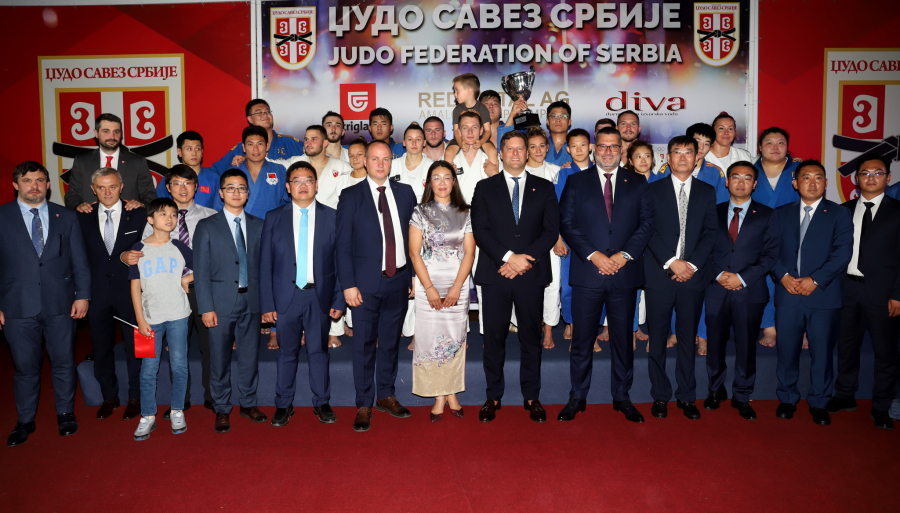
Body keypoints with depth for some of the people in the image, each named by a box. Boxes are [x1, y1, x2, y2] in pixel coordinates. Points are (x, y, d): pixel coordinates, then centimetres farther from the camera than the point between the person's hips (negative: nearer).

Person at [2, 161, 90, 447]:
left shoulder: (66, 218, 7)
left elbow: (79, 260, 7)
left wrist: (82, 295, 0)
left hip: (60, 305, 1)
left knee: (64, 362, 10)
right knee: (25, 367, 9)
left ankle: (65, 414, 27)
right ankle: (25, 421, 26)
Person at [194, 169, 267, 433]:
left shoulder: (258, 225, 9)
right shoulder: (207, 227, 1)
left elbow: (262, 265, 8)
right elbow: (201, 271, -3)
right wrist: (206, 307, -9)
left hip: (251, 301, 3)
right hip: (221, 302, -2)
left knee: (250, 355, 10)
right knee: (220, 359, 5)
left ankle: (248, 403, 26)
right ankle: (222, 410, 19)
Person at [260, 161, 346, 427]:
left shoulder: (331, 217, 3)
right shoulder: (274, 218, 3)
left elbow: (340, 262, 2)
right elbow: (265, 264, 2)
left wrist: (339, 300, -3)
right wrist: (267, 303, -4)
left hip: (320, 295, 0)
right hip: (286, 295, 0)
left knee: (319, 350, 9)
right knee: (287, 352, 10)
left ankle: (321, 402, 24)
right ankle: (284, 405, 24)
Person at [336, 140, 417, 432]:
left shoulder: (405, 193, 9)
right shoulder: (351, 196, 0)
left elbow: (414, 237, 10)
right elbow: (343, 245, -3)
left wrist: (414, 276, 6)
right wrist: (348, 284, -9)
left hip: (398, 281, 3)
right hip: (366, 284, -3)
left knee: (391, 342, 14)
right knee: (364, 345, 3)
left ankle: (386, 395, 30)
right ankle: (364, 405, 15)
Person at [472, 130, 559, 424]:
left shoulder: (544, 188, 11)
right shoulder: (485, 188, 9)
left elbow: (551, 230, 2)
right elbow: (480, 229, -2)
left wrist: (526, 260, -10)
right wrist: (509, 256, -14)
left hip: (531, 275, 1)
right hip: (494, 273, 0)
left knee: (531, 337, 7)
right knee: (494, 337, 3)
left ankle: (531, 397, 19)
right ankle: (493, 397, 16)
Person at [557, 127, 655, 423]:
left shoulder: (637, 183, 11)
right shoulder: (576, 182, 8)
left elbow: (647, 223, 3)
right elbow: (567, 224, 0)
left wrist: (624, 255, -10)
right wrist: (593, 255, -12)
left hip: (625, 273, 1)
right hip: (586, 274, -1)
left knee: (623, 338, 9)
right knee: (582, 339, 4)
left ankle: (621, 397, 22)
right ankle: (577, 397, 17)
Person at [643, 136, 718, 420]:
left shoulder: (707, 191, 12)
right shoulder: (653, 190, 6)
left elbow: (710, 233, 4)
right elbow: (649, 231, -3)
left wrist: (692, 264, -9)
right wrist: (671, 262, -13)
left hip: (693, 276, 2)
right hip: (659, 276, -1)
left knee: (688, 338, 8)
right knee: (658, 339, 4)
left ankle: (686, 397, 19)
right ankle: (660, 396, 15)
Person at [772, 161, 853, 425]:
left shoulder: (840, 215, 6)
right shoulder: (781, 214, 13)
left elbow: (843, 253, -5)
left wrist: (815, 280, -14)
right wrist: (783, 276, -10)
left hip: (823, 295, -1)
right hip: (787, 294, 2)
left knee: (822, 352, 3)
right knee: (787, 350, 6)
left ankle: (818, 403, 19)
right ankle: (787, 399, 22)